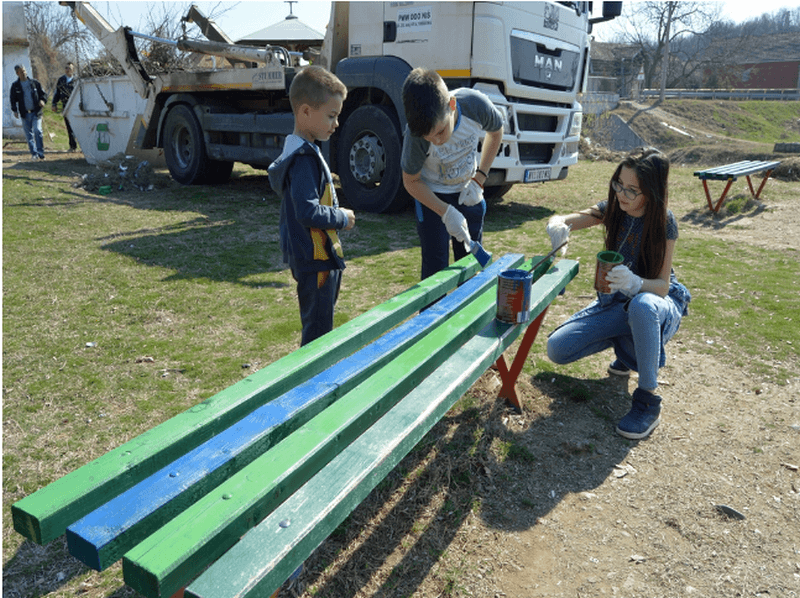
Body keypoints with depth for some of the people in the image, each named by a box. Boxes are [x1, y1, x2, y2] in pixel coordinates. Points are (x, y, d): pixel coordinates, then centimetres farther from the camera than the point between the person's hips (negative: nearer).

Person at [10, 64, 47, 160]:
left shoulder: (34, 82, 6)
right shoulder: (15, 86, 6)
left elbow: (43, 93, 11)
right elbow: (13, 99, 10)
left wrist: (42, 100, -11)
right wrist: (15, 110, -3)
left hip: (36, 112, -2)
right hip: (25, 114, 2)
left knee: (37, 131, -16)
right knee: (29, 134, 3)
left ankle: (40, 153, -9)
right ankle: (34, 154, 11)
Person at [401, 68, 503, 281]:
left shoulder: (476, 105, -28)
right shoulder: (415, 137, -32)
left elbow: (496, 132, -3)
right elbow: (411, 182, -15)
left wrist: (479, 178, -9)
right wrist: (446, 212, -24)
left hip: (468, 192, 3)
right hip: (431, 195, -3)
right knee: (435, 269, -6)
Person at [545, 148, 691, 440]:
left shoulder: (663, 222, -19)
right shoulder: (613, 208, -8)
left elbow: (662, 286, -21)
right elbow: (560, 222, -11)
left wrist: (634, 283, -44)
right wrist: (557, 225, -37)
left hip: (660, 302, -4)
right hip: (616, 301, 4)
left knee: (642, 305, -44)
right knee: (557, 349, -12)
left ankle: (648, 399, -27)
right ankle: (626, 341, 13)